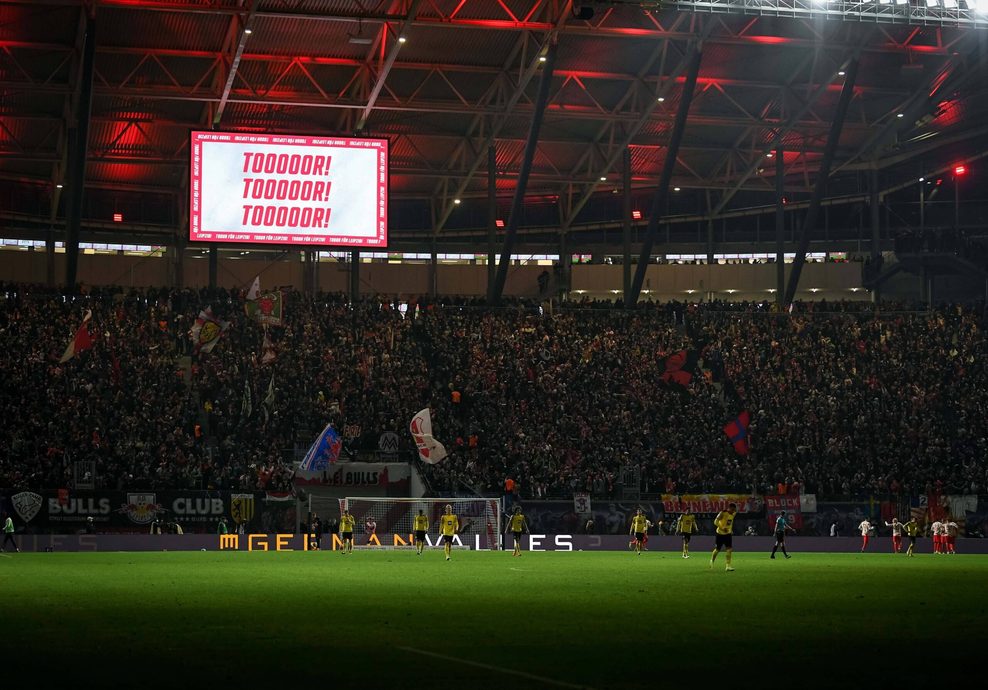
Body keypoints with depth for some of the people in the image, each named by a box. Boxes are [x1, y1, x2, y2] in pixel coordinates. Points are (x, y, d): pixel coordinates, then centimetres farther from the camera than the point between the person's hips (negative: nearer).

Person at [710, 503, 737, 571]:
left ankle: (728, 566, -11)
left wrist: (731, 530, 14)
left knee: (729, 549, -10)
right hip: (720, 534, -5)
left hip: (728, 534, 5)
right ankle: (712, 560, 34)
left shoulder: (733, 514, 2)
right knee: (717, 549, 6)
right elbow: (715, 522, -25)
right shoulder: (722, 513, -19)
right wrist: (722, 528, -36)